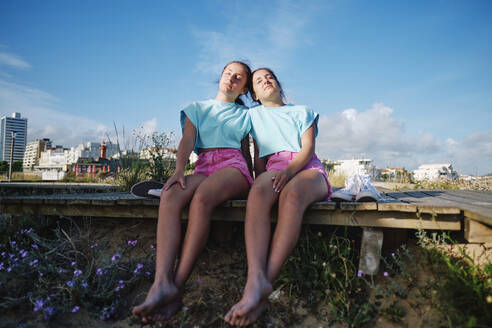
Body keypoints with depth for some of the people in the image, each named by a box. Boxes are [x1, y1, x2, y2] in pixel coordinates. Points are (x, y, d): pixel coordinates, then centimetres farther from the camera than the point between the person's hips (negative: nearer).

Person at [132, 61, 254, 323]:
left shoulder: (244, 115, 25)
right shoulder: (197, 109, 25)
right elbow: (187, 141, 8)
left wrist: (252, 184, 7)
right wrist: (179, 170, -11)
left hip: (233, 166, -1)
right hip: (203, 168, 2)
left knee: (201, 197, -37)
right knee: (170, 196, -33)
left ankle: (178, 284, -37)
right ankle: (162, 282, -45)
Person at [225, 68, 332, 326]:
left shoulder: (302, 111, 22)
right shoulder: (255, 114, 27)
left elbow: (308, 148, 5)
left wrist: (289, 170, -17)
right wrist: (261, 180, -1)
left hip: (307, 169, -1)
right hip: (274, 169, 1)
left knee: (291, 194, -38)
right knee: (258, 192, -37)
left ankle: (266, 283, -46)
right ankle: (255, 280, -53)